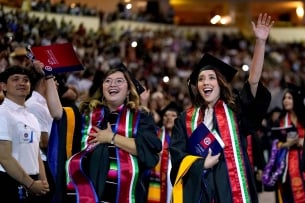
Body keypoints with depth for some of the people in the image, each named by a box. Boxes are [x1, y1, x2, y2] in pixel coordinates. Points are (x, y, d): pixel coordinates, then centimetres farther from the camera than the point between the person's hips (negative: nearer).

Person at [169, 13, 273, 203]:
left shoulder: (235, 109, 9)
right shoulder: (186, 119, 13)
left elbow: (254, 81, -3)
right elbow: (177, 155, 6)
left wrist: (260, 41, -11)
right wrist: (202, 164, -10)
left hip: (231, 186, -1)